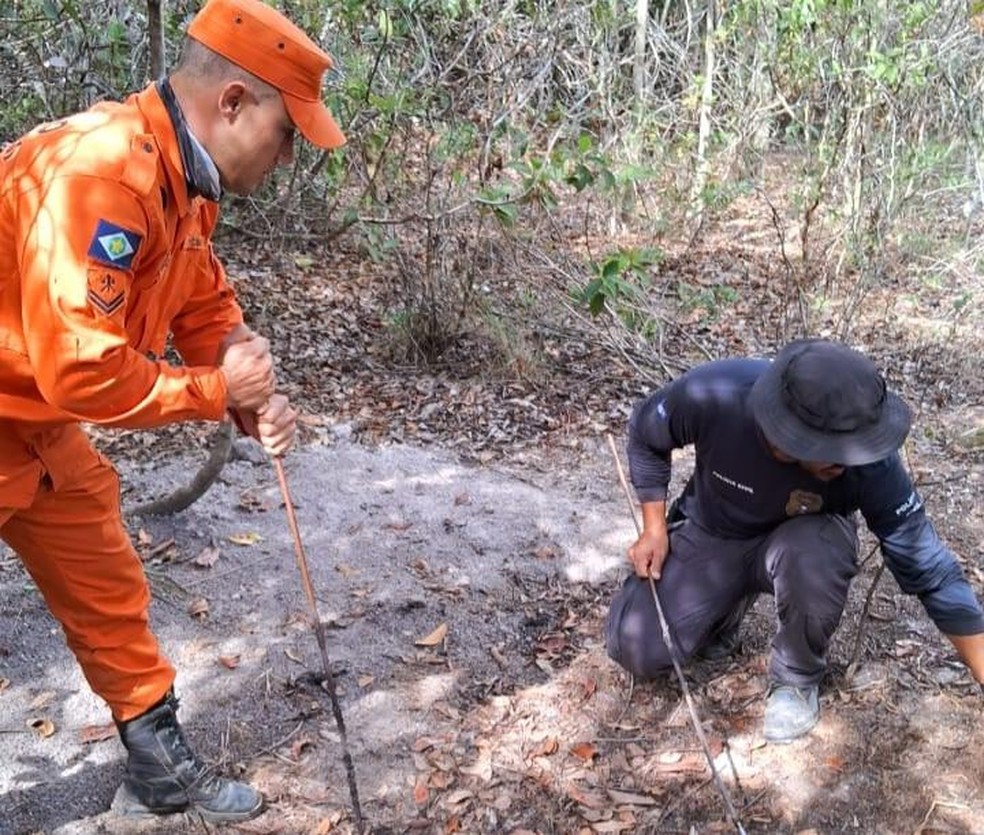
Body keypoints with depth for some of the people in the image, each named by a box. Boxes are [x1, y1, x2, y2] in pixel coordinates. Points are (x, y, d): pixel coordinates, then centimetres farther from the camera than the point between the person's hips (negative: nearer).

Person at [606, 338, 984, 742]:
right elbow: (645, 434, -10)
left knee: (812, 558, -38)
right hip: (710, 536, 1)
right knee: (634, 648, -14)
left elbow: (928, 568, -23)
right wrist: (655, 528, -14)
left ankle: (797, 678, -7)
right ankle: (727, 604, 16)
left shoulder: (869, 463, -33)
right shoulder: (710, 396, -34)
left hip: (801, 541, -1)